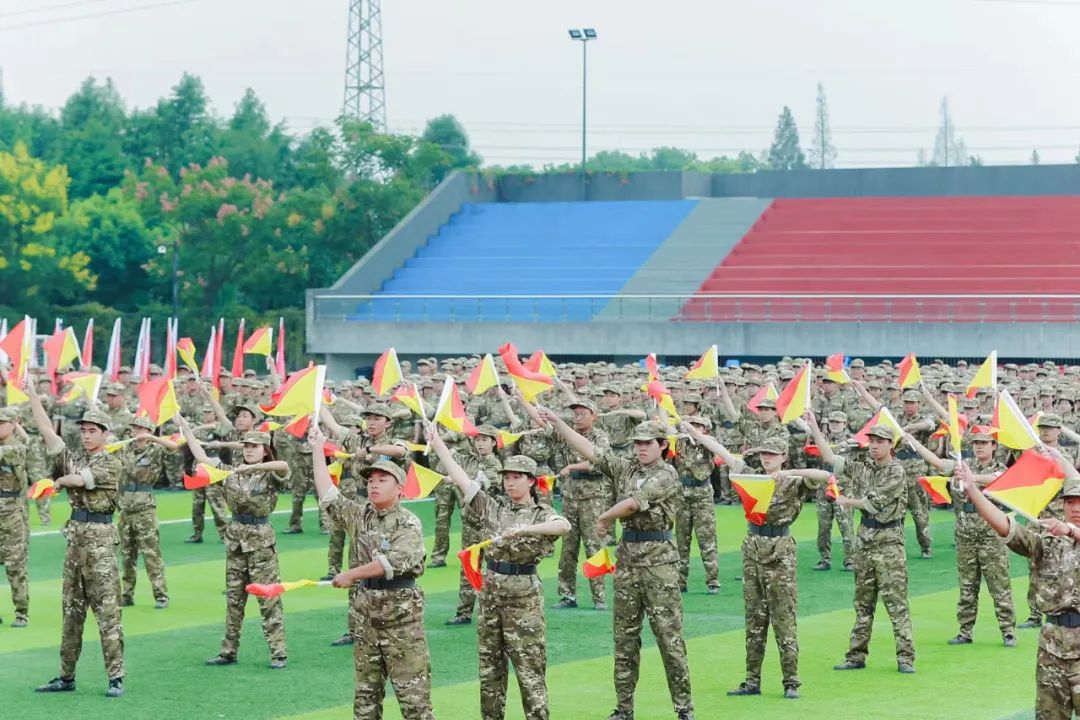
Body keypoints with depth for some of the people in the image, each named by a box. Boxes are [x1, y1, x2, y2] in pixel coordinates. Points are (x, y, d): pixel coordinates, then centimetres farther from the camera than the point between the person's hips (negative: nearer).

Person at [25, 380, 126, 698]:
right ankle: (66, 677, 17)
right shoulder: (72, 458, 11)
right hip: (75, 537, 6)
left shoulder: (112, 465, -4)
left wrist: (59, 481, 6)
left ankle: (115, 677, -6)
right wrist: (32, 395, -3)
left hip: (99, 540, -6)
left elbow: (78, 480, -14)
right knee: (71, 611, 11)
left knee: (107, 611, -7)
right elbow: (47, 430, 3)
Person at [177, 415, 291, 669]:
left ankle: (278, 652, -1)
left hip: (261, 539, -5)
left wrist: (252, 467, -33)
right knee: (233, 598, 11)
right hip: (235, 536, 5)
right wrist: (185, 428, 4)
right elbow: (201, 457, 8)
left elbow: (284, 466, -30)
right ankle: (228, 651, 18)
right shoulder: (231, 472, 8)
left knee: (269, 598, -5)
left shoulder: (270, 476, -7)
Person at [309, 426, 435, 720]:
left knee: (413, 691, -5)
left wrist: (352, 574, -22)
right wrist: (318, 449, 6)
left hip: (401, 615, -6)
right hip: (364, 613, 6)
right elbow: (328, 496, 5)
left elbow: (396, 560, -23)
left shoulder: (409, 523, -9)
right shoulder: (359, 515, 9)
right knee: (365, 691, 11)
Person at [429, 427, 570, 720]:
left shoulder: (540, 513, -4)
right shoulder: (492, 509, 8)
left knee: (529, 668, -4)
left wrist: (524, 529, -37)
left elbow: (564, 525, -27)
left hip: (523, 596, -5)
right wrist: (437, 443, 0)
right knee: (489, 665, 10)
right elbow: (460, 477, 5)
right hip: (490, 592, 5)